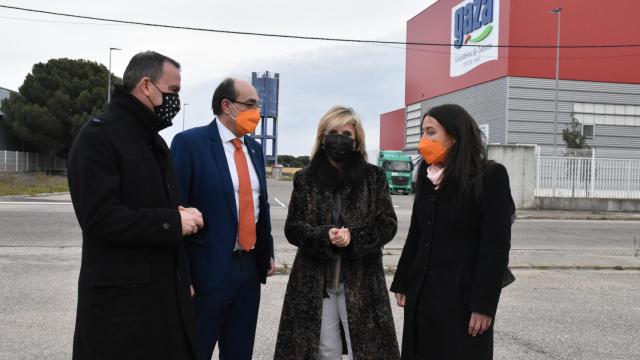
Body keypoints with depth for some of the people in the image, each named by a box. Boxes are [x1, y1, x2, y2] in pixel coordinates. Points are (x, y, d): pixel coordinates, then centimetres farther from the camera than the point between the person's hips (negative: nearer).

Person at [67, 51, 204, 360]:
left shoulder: (154, 139, 17)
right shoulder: (99, 135, -12)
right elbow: (99, 216, -21)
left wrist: (184, 216, 2)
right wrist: (171, 222, -17)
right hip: (120, 295, -8)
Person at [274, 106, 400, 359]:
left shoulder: (374, 177, 1)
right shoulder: (305, 178, 3)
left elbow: (388, 225, -1)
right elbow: (292, 228, 0)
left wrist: (354, 237, -18)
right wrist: (324, 236, -19)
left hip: (361, 281, -1)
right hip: (315, 281, 1)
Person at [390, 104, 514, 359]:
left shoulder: (490, 176, -11)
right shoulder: (428, 176, 8)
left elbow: (496, 245, -14)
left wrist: (484, 304, -17)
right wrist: (402, 284, 12)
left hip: (462, 296, -6)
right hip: (422, 294, 6)